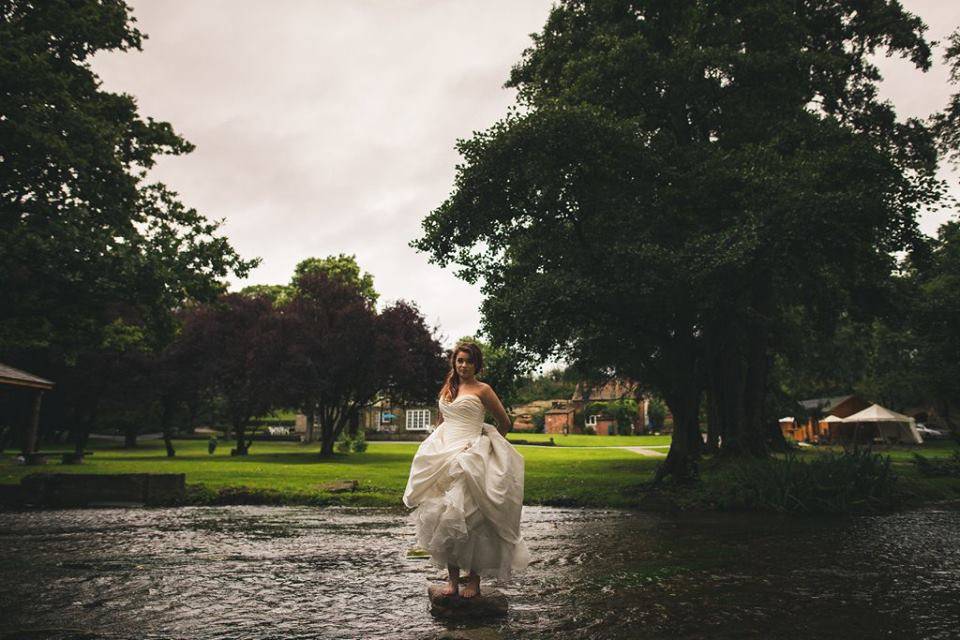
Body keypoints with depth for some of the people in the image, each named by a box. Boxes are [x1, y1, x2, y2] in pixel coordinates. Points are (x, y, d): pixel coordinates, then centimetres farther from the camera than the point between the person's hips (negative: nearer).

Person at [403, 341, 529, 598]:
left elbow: (505, 423, 7)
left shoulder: (482, 390, -1)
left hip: (471, 458, -5)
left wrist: (487, 446, 15)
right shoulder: (447, 389, 15)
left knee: (469, 516, -8)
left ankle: (474, 580, 3)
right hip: (443, 458, 6)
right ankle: (452, 579, 10)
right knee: (442, 516, 1)